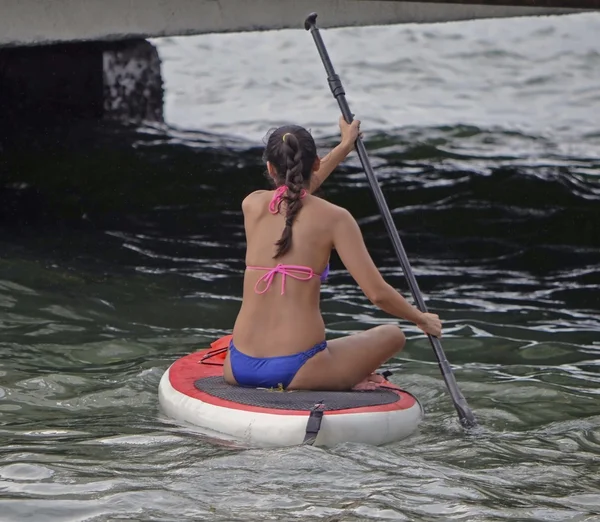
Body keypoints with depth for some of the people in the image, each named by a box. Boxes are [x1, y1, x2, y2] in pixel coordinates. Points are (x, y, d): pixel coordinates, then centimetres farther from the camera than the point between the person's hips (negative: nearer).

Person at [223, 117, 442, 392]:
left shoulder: (252, 205, 7)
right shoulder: (333, 218, -4)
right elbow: (378, 293, -7)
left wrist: (345, 146, 45)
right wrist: (422, 319, 14)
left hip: (239, 368, 2)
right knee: (392, 335, 23)